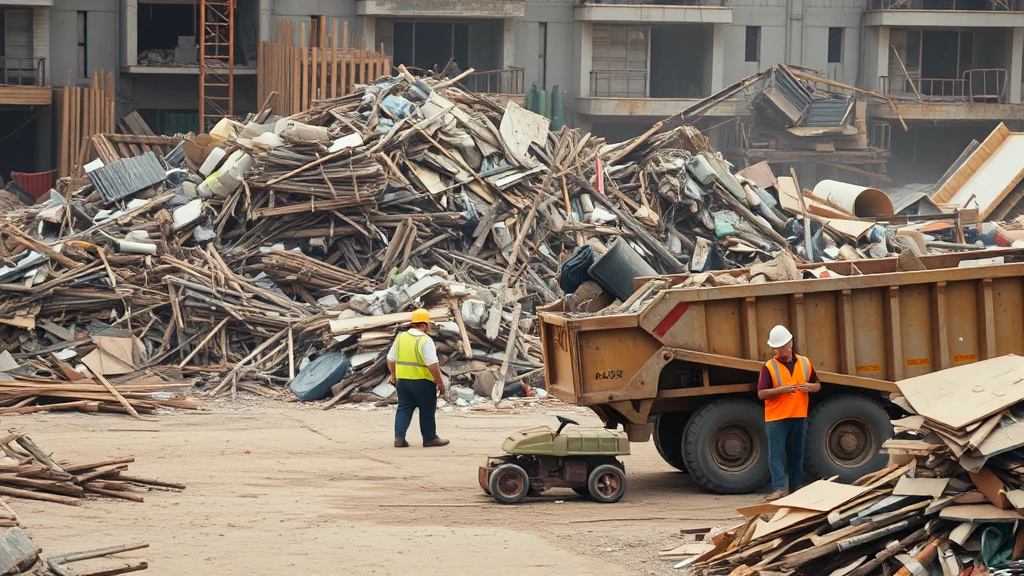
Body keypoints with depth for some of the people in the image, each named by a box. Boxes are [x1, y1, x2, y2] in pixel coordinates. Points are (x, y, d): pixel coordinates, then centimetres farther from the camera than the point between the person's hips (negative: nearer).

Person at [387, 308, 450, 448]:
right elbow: (432, 365, -20)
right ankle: (430, 438, 16)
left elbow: (391, 359, 11)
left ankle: (399, 438, 0)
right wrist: (440, 383, -12)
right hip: (423, 381, -5)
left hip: (402, 380, 5)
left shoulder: (401, 337, 4)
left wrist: (393, 375, 24)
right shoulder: (425, 341, -16)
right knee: (427, 410, 8)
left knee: (404, 408, 11)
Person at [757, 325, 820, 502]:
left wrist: (810, 387, -7)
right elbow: (761, 393, -8)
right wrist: (782, 389, -21)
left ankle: (796, 486, 17)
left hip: (799, 416, 3)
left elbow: (817, 385, 17)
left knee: (797, 454, 10)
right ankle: (778, 489, -9)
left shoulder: (804, 363, 8)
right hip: (776, 418, -3)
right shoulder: (769, 367, -3)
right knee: (776, 454, -7)